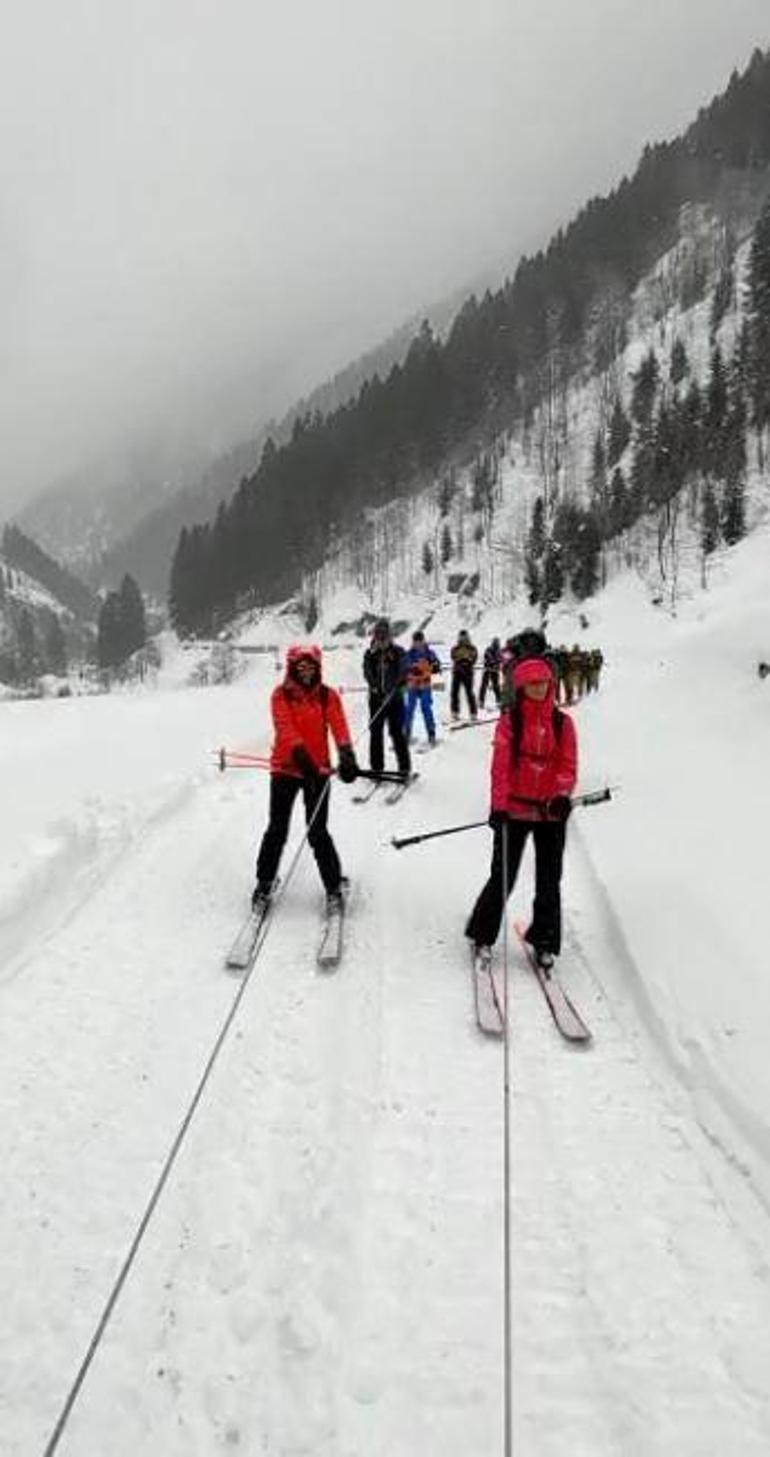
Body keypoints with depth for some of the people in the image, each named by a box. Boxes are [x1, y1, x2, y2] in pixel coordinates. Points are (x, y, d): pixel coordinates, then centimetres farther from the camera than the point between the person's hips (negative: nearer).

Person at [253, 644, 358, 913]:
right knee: (277, 830, 5)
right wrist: (302, 757, -33)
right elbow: (286, 729, -18)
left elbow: (339, 727, -13)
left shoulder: (328, 696, 0)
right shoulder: (281, 695, -4)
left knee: (317, 832, -1)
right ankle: (264, 882, 23)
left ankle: (334, 885, 14)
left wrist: (347, 758, -31)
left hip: (318, 769, 0)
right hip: (285, 768, 0)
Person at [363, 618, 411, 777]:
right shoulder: (370, 654, 8)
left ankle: (404, 768, 2)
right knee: (376, 732, 3)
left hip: (395, 698, -2)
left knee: (397, 732, -4)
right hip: (376, 698, 2)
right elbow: (367, 673, -3)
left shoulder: (398, 652, 2)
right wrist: (374, 686, -21)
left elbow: (403, 673, -7)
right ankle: (377, 767, 11)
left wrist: (393, 689, -23)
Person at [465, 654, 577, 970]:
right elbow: (500, 765, -7)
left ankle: (544, 941, 25)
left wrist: (562, 794, -18)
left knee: (549, 881, 10)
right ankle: (483, 936, 21)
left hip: (551, 812, 2)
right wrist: (499, 804, -15)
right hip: (514, 809, -2)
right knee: (503, 876, 4)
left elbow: (568, 765, 0)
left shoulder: (562, 723, 4)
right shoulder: (509, 721, -2)